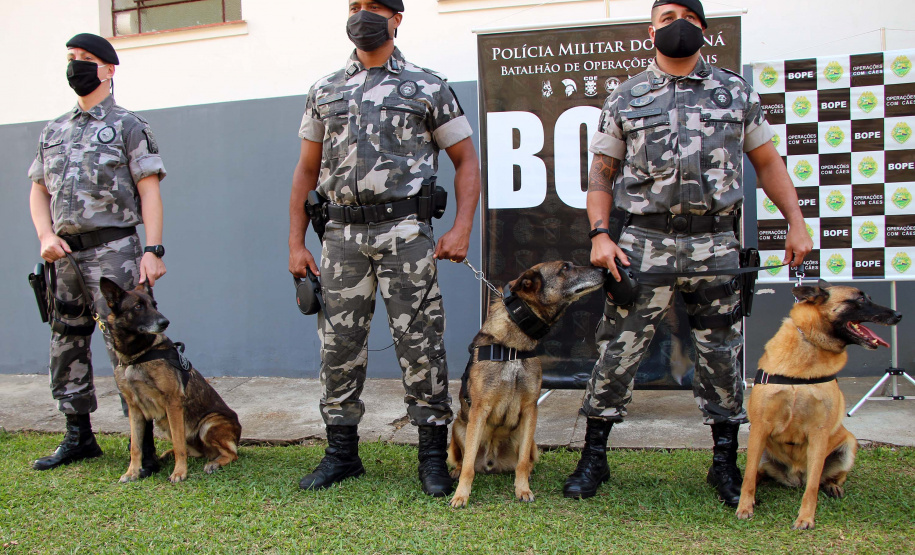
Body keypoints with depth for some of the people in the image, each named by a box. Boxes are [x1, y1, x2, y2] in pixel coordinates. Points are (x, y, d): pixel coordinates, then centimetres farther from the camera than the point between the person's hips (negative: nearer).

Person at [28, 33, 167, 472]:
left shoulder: (128, 126, 1)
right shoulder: (53, 132, 19)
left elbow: (149, 191, -7)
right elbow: (38, 191, 19)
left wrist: (153, 250, -16)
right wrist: (46, 237, 1)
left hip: (112, 251, -7)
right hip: (65, 254, 7)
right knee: (66, 345, 12)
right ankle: (78, 436, 24)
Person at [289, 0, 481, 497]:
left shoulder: (428, 88, 7)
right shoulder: (325, 92, 16)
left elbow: (466, 160, 5)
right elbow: (307, 171, 17)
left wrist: (462, 227, -8)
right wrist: (296, 243, 10)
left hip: (404, 231, -3)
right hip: (342, 233, 4)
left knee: (420, 343, -2)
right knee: (338, 345, 6)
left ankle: (433, 456, 11)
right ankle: (341, 452, 21)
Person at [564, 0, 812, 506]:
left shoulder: (737, 93, 12)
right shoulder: (626, 99, 9)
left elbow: (767, 162, 15)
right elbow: (601, 173, 7)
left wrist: (796, 222, 6)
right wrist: (600, 234, -5)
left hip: (715, 243, 2)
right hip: (644, 244, -1)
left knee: (722, 356, 8)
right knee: (617, 353, 0)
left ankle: (725, 465, 24)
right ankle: (593, 459, 15)